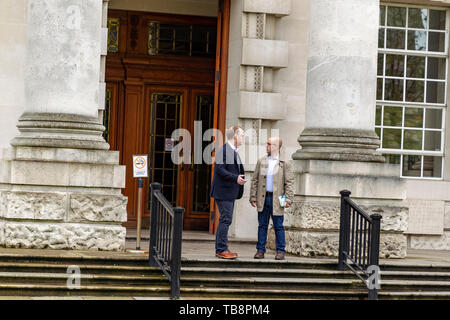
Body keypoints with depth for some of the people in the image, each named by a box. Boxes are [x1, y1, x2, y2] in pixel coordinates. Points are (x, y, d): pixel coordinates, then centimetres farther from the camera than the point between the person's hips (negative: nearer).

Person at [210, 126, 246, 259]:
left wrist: (240, 178, 10)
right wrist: (235, 178, -24)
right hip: (224, 191, -10)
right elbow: (220, 169, -21)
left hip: (230, 192, 10)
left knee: (225, 220, 12)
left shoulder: (234, 152, 17)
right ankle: (222, 250, -7)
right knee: (225, 219, -10)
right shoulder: (223, 151, -14)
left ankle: (220, 249, 17)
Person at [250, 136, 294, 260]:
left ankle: (281, 251, 7)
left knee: (278, 226, 1)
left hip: (276, 199, -3)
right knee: (262, 225, 6)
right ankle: (260, 250, 11)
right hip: (262, 198, 3)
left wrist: (288, 199, -9)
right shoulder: (261, 162, 10)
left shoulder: (285, 164, 1)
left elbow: (289, 183, -1)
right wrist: (253, 197, 4)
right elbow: (255, 180, 11)